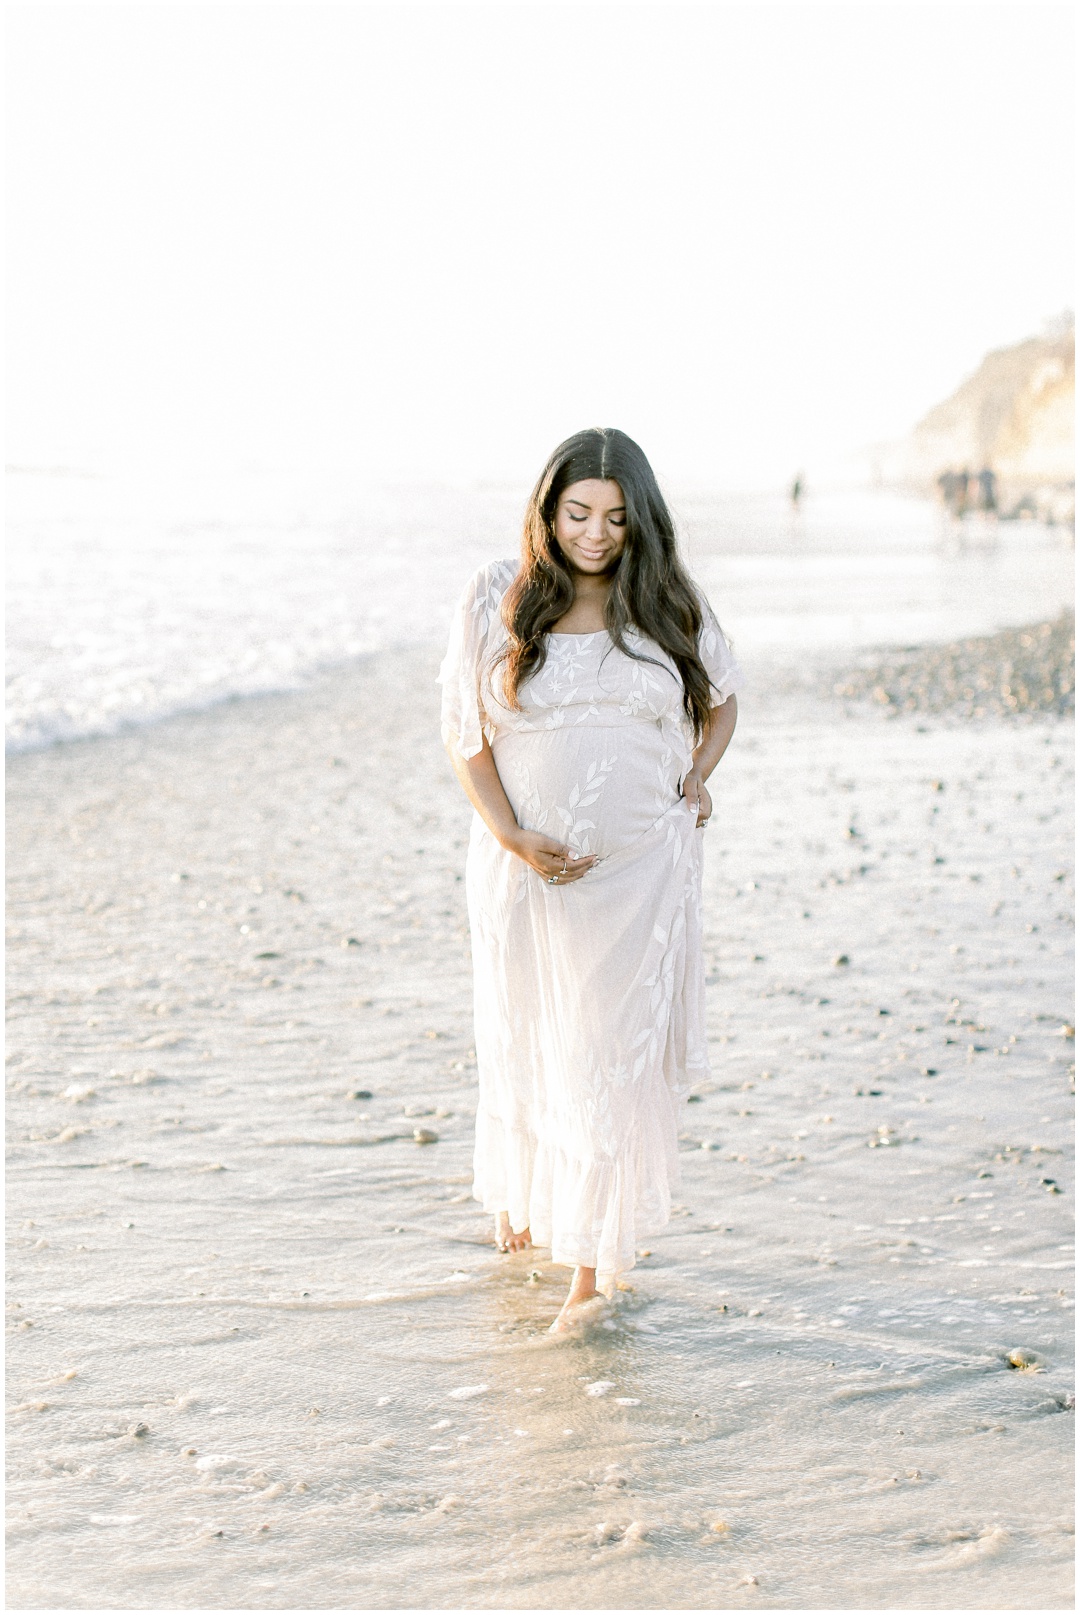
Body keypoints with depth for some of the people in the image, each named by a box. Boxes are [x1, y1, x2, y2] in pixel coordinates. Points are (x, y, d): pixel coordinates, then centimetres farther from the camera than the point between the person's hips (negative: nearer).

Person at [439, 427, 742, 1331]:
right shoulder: (497, 601, -3)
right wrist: (511, 835, -12)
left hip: (643, 866, 0)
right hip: (529, 865, 0)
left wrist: (699, 776, 2)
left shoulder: (670, 608, 1)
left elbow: (721, 698, 19)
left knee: (615, 1053, -2)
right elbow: (463, 732, -1)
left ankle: (593, 1260, 6)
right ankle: (518, 1193, 43)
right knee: (525, 1041, 15)